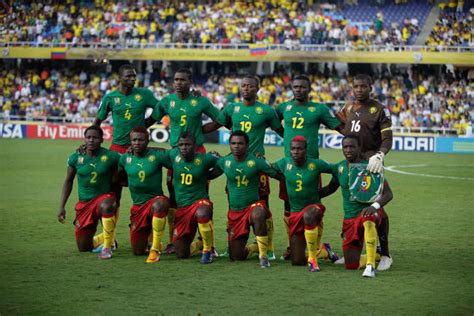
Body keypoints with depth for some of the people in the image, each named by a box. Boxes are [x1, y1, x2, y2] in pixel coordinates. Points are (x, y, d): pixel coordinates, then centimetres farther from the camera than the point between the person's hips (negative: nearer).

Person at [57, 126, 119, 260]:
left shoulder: (111, 156, -10)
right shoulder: (75, 158, -2)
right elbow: (68, 182, 8)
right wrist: (62, 206, 5)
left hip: (104, 197, -3)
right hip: (84, 202, 4)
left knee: (106, 206, -43)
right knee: (83, 247, 4)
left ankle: (107, 247, -27)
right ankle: (105, 239, 38)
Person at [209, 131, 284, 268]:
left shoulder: (257, 161, -11)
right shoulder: (224, 162, -2)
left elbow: (280, 176, -6)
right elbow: (209, 175, 10)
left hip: (253, 205, -3)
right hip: (234, 212, 4)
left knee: (258, 215, -43)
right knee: (236, 256, 4)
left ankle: (263, 255, -26)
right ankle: (255, 247, 39)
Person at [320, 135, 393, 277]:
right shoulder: (339, 168, 3)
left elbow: (388, 194, -15)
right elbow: (330, 188, 22)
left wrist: (375, 206, -33)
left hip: (368, 211, -5)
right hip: (350, 218, 5)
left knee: (368, 219, -44)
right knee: (351, 265, -1)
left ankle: (370, 266, -42)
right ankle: (375, 256, 29)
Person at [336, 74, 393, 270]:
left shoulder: (379, 110, -6)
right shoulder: (349, 108, 13)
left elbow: (387, 139, -12)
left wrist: (379, 156, -28)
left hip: (370, 163, -6)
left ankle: (385, 254, -2)